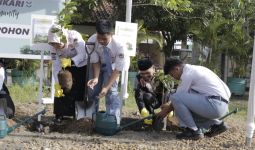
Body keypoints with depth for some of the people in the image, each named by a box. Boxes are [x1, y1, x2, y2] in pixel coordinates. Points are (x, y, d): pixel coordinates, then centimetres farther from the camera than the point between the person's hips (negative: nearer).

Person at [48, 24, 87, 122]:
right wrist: (57, 85, -29)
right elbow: (56, 66, -21)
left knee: (80, 91, 0)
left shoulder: (75, 37, -34)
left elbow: (82, 55, -39)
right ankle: (60, 115, 5)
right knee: (61, 90, -5)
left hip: (82, 65, -3)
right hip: (67, 67, 4)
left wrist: (70, 61, -56)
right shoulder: (54, 48, -20)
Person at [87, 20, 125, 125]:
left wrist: (107, 87, -36)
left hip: (111, 67, -2)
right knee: (92, 91, 1)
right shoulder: (91, 41, -31)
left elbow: (118, 69, -29)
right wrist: (96, 78, -36)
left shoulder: (118, 45, -36)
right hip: (97, 66, 3)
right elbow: (95, 62, -18)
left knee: (112, 91, -18)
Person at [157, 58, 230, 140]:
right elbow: (184, 95, 30)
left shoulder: (188, 74, -9)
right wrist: (169, 105, 36)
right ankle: (217, 124, 18)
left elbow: (177, 97, -2)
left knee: (175, 98, -13)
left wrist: (166, 110, 14)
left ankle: (192, 130, -7)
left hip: (214, 104, -10)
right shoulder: (193, 69, 20)